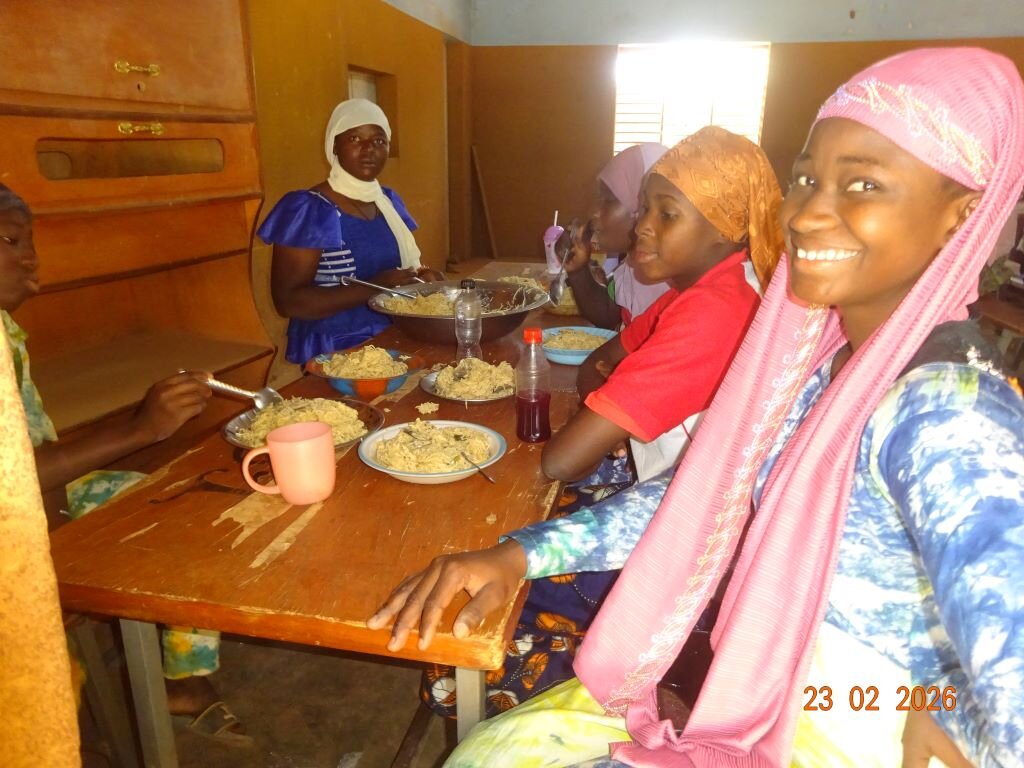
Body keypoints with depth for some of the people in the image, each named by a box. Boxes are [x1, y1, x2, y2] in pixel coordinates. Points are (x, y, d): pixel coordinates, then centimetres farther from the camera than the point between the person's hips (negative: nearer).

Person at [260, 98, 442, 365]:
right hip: (334, 355, -7)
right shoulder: (308, 209, -10)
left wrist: (422, 277, 0)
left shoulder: (389, 200, 11)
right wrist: (372, 289, -24)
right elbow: (287, 301, -16)